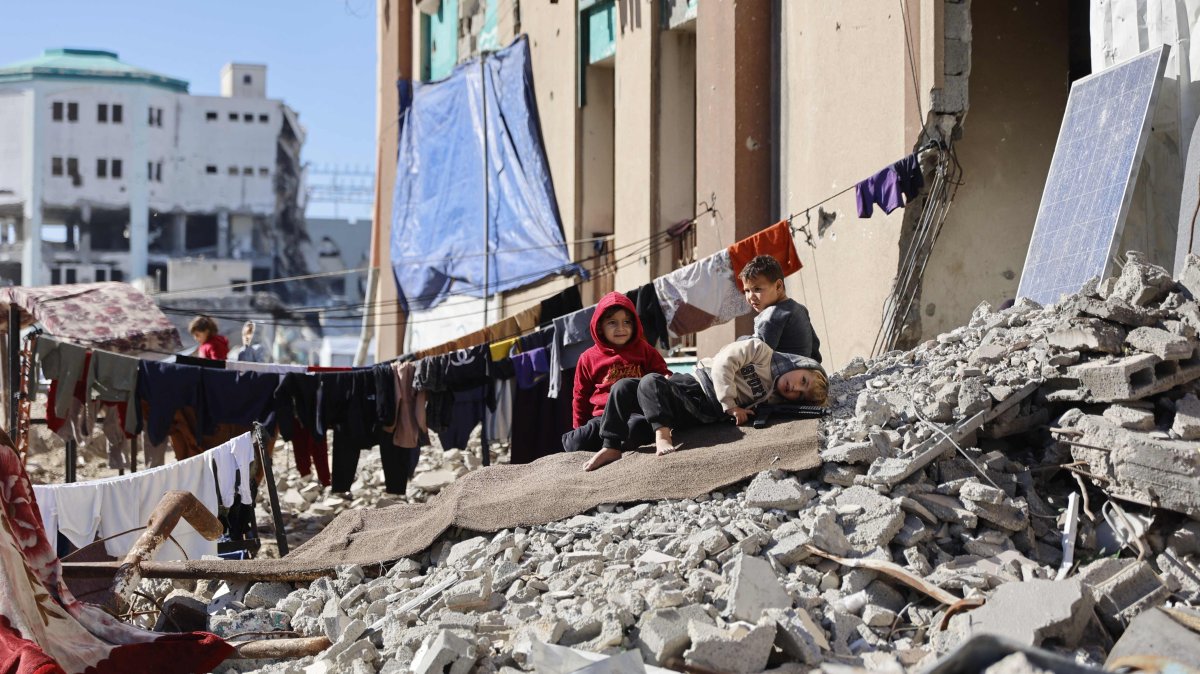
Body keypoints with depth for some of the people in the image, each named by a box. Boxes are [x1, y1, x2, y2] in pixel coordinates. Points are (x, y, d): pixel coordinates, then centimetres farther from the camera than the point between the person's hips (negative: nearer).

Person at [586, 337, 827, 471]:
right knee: (624, 387, -17)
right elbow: (724, 362, -9)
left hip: (703, 412, -2)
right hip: (694, 381, 2)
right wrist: (730, 405, -11)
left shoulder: (776, 399, 1)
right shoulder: (763, 351, -5)